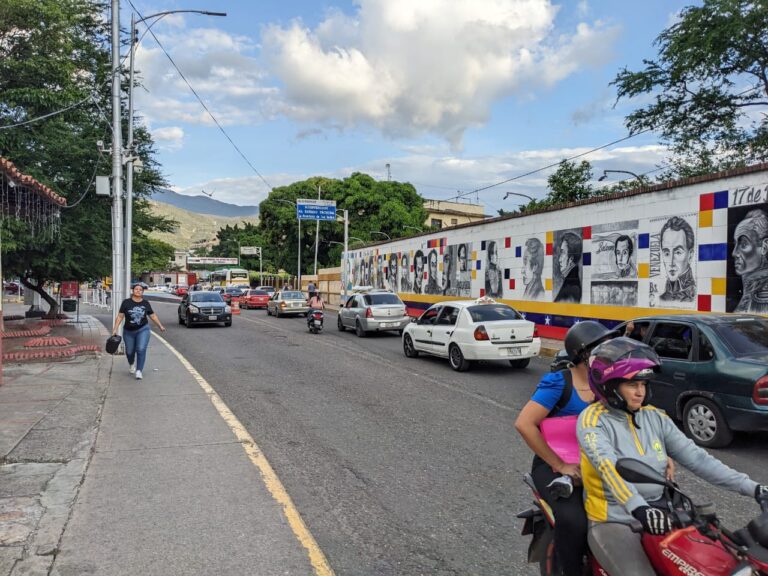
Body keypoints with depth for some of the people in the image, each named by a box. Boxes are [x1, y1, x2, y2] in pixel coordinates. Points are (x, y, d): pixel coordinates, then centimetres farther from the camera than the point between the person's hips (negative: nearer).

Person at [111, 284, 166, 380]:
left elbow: (153, 315, 11)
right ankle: (131, 364, 46)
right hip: (128, 331, 1)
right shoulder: (126, 302, -4)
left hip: (143, 330, 0)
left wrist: (160, 326, 11)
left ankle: (139, 371, -6)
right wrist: (115, 328, -7)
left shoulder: (146, 304, 1)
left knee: (141, 350, -14)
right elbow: (120, 316, -3)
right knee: (129, 351, 14)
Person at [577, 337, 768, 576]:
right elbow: (609, 467, -29)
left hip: (659, 515, 6)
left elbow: (695, 457, 2)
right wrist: (639, 509, -43)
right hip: (613, 522, -6)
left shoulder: (655, 417, 6)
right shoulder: (592, 420, -13)